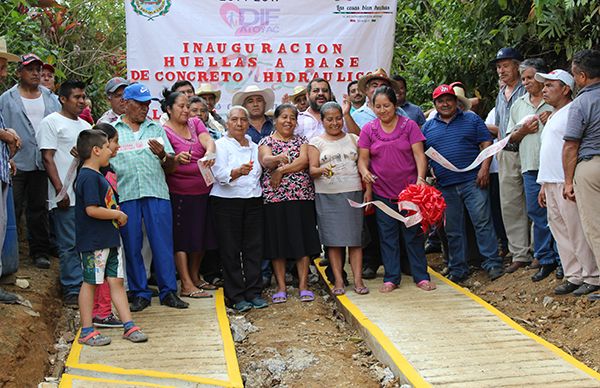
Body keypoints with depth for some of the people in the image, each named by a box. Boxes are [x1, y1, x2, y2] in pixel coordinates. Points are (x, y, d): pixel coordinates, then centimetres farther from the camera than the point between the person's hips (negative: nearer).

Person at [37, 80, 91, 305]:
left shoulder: (85, 126, 20)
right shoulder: (52, 122, -1)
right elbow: (48, 158, -7)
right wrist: (61, 191, -14)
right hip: (66, 197, -6)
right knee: (69, 245, -3)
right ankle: (72, 290, 3)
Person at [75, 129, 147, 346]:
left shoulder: (97, 176, 16)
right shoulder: (89, 177, -17)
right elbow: (92, 210, -25)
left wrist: (117, 215, 7)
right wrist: (118, 214, -14)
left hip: (109, 240, 9)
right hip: (93, 241, -9)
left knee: (116, 280, 9)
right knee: (90, 282, 1)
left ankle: (129, 326, 13)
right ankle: (86, 332, 10)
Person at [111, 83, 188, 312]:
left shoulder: (156, 129, 16)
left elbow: (171, 166, 13)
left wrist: (162, 155, -7)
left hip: (157, 192, 1)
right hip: (125, 195, -1)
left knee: (163, 243, 0)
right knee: (131, 245, 4)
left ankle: (168, 291, 9)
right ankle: (140, 293, 14)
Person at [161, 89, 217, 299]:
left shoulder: (195, 123, 9)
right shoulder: (164, 131, -6)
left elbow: (208, 140, -9)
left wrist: (209, 152, -31)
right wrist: (176, 159, -37)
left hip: (204, 190, 6)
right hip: (180, 193, -6)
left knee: (202, 235, 13)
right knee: (182, 237, -1)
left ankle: (195, 276, 28)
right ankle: (187, 285, 2)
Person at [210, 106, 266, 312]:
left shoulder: (254, 147, 16)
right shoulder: (220, 145, -2)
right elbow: (220, 174, -17)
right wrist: (238, 171, -34)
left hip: (253, 202, 5)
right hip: (227, 202, -5)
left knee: (254, 248, 3)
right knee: (231, 250, -2)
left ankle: (253, 292, 11)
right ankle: (236, 296, 4)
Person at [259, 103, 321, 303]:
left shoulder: (301, 141, 13)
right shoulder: (266, 142, 7)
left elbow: (303, 161, -5)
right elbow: (265, 161, -13)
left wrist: (281, 170, -14)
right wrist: (278, 158, -35)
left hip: (302, 197, 1)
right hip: (274, 199, -1)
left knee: (303, 241, -1)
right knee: (277, 242, 0)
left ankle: (303, 285, 6)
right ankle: (281, 287, 8)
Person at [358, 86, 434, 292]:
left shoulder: (409, 125, -1)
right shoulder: (368, 129, 3)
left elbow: (419, 154, -5)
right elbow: (363, 158, 3)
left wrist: (420, 178, -19)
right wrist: (365, 173, -17)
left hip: (409, 189, -1)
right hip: (382, 192, 1)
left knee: (414, 234, 5)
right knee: (387, 236, 7)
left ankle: (421, 276, 14)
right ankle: (391, 278, 16)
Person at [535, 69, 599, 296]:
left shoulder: (572, 112, -7)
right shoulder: (552, 117, 23)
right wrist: (544, 186, 23)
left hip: (567, 183, -10)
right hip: (551, 183, 10)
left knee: (577, 231, -7)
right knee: (560, 231, 10)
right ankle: (573, 277, 16)